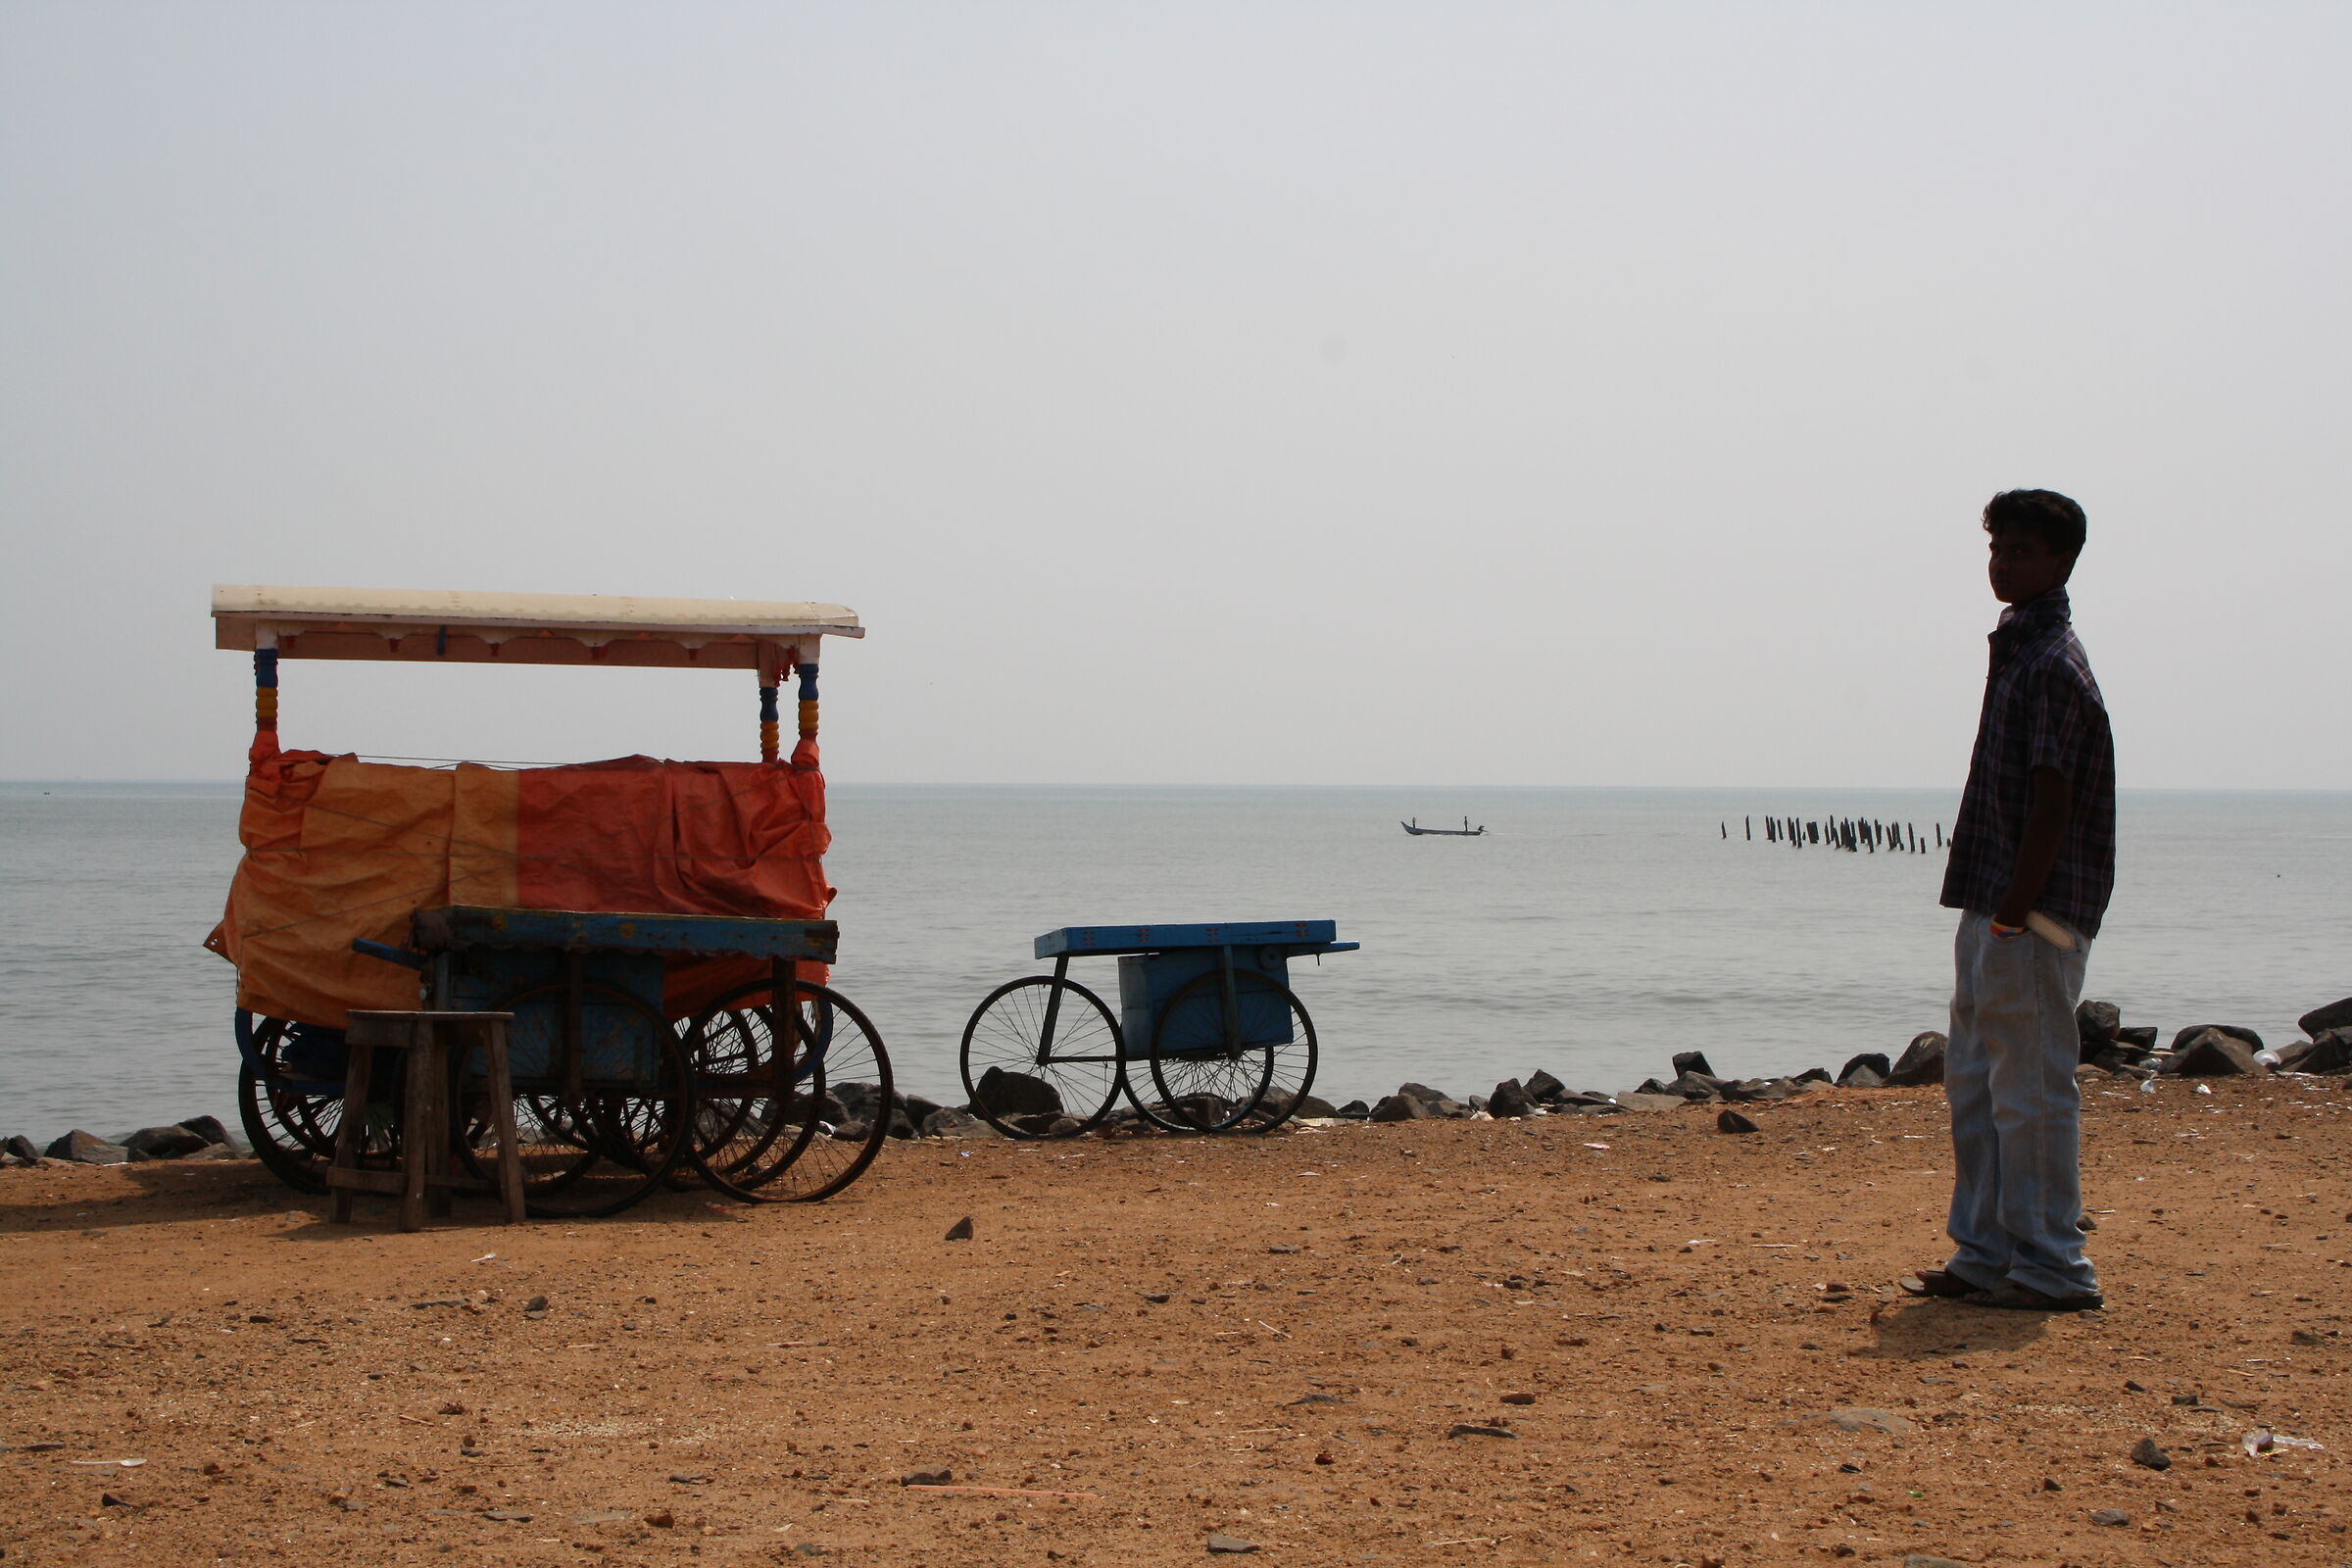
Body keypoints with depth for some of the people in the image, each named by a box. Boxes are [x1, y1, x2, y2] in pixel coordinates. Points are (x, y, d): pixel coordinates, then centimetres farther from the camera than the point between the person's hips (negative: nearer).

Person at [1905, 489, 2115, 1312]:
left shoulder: (2054, 666, -14)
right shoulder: (2018, 650, 15)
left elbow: (2051, 808, -19)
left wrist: (2014, 914, -21)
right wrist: (1987, 912, 17)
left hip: (2032, 913, -10)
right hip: (1993, 905, 10)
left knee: (2031, 1089, -5)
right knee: (1975, 1083, 14)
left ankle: (2051, 1267, 2)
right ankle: (1986, 1252, 22)